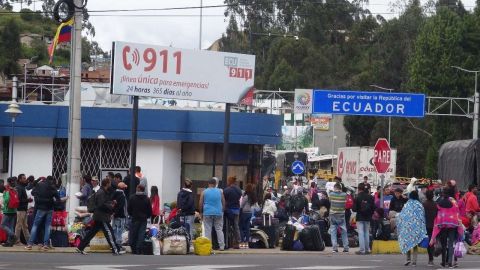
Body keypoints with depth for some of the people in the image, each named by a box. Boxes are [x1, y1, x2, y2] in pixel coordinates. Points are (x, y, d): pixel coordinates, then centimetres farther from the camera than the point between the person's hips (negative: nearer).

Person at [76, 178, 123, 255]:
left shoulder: (103, 192, 18)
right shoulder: (101, 193, -14)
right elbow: (101, 205, -22)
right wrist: (111, 206, -12)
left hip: (98, 217, 10)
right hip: (101, 217, -10)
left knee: (92, 232, 12)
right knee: (109, 232, -9)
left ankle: (80, 247, 14)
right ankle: (116, 250, -9)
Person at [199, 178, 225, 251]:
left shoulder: (204, 192, 0)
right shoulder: (220, 191, 4)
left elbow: (200, 203, 1)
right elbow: (223, 202, 8)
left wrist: (201, 212, 12)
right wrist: (222, 210, 19)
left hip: (207, 213, -1)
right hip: (218, 213, 1)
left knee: (207, 230, 1)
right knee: (219, 230, 7)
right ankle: (221, 246, 3)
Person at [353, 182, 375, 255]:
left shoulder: (357, 198, -12)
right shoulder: (370, 197, -1)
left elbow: (354, 209, -10)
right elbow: (373, 208, 3)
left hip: (360, 218, -4)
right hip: (368, 218, 4)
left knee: (361, 233, -2)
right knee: (367, 233, 13)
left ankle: (362, 250, -6)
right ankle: (367, 249, 15)